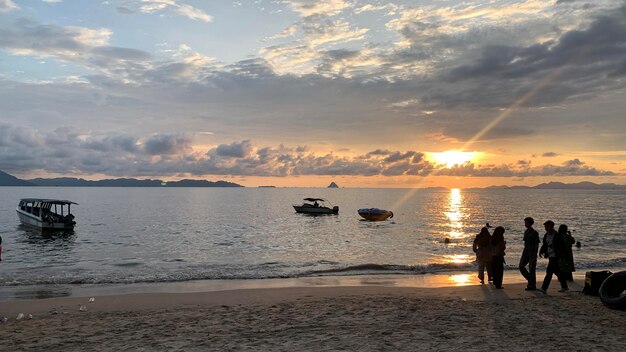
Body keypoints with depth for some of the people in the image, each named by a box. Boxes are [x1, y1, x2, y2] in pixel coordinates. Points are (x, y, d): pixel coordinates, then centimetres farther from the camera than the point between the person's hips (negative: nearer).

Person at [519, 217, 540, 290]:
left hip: (532, 253, -7)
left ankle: (532, 286, 6)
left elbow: (537, 245, -12)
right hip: (526, 252, 7)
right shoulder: (526, 232, 11)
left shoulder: (534, 233, -11)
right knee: (521, 266, 0)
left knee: (531, 269, -3)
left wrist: (534, 255, -17)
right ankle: (530, 279, 18)